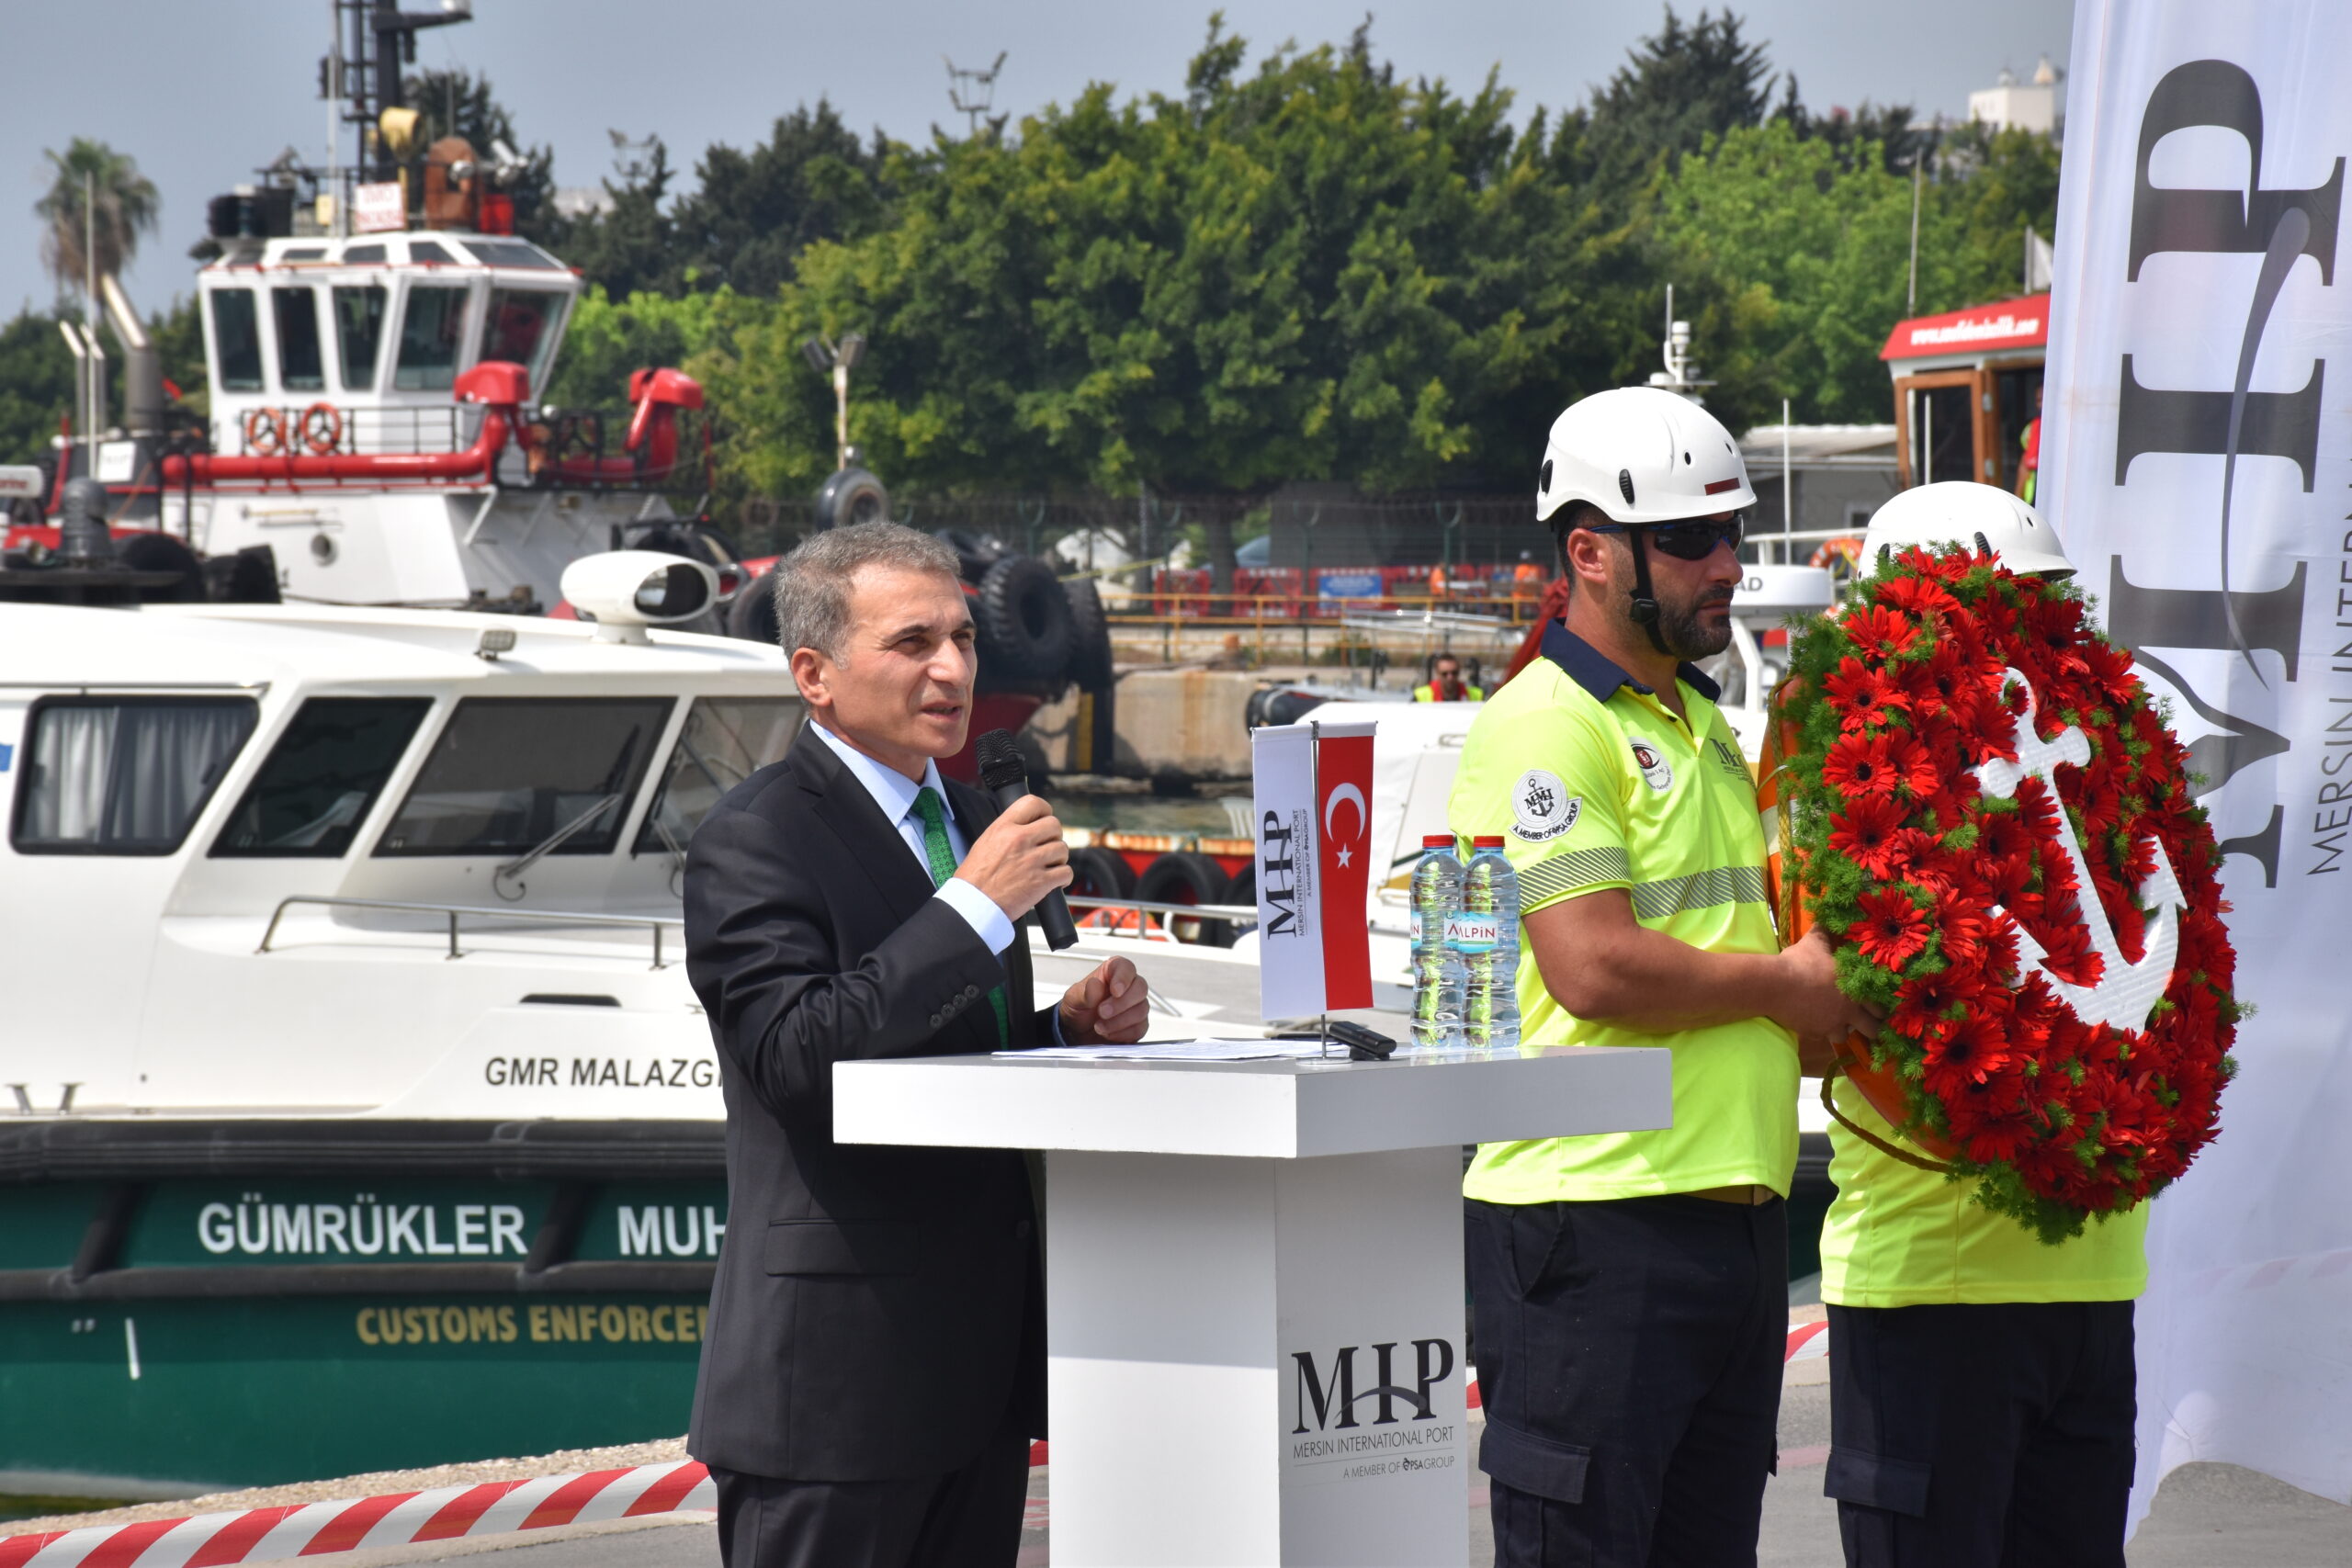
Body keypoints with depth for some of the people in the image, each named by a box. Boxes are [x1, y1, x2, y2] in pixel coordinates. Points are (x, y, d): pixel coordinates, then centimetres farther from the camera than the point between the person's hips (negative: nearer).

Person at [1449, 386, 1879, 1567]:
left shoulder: (1701, 725, 19)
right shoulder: (1546, 727, -11)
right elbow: (1596, 970, -20)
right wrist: (1783, 986, -7)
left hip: (1733, 1207, 9)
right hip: (1593, 1219, -9)